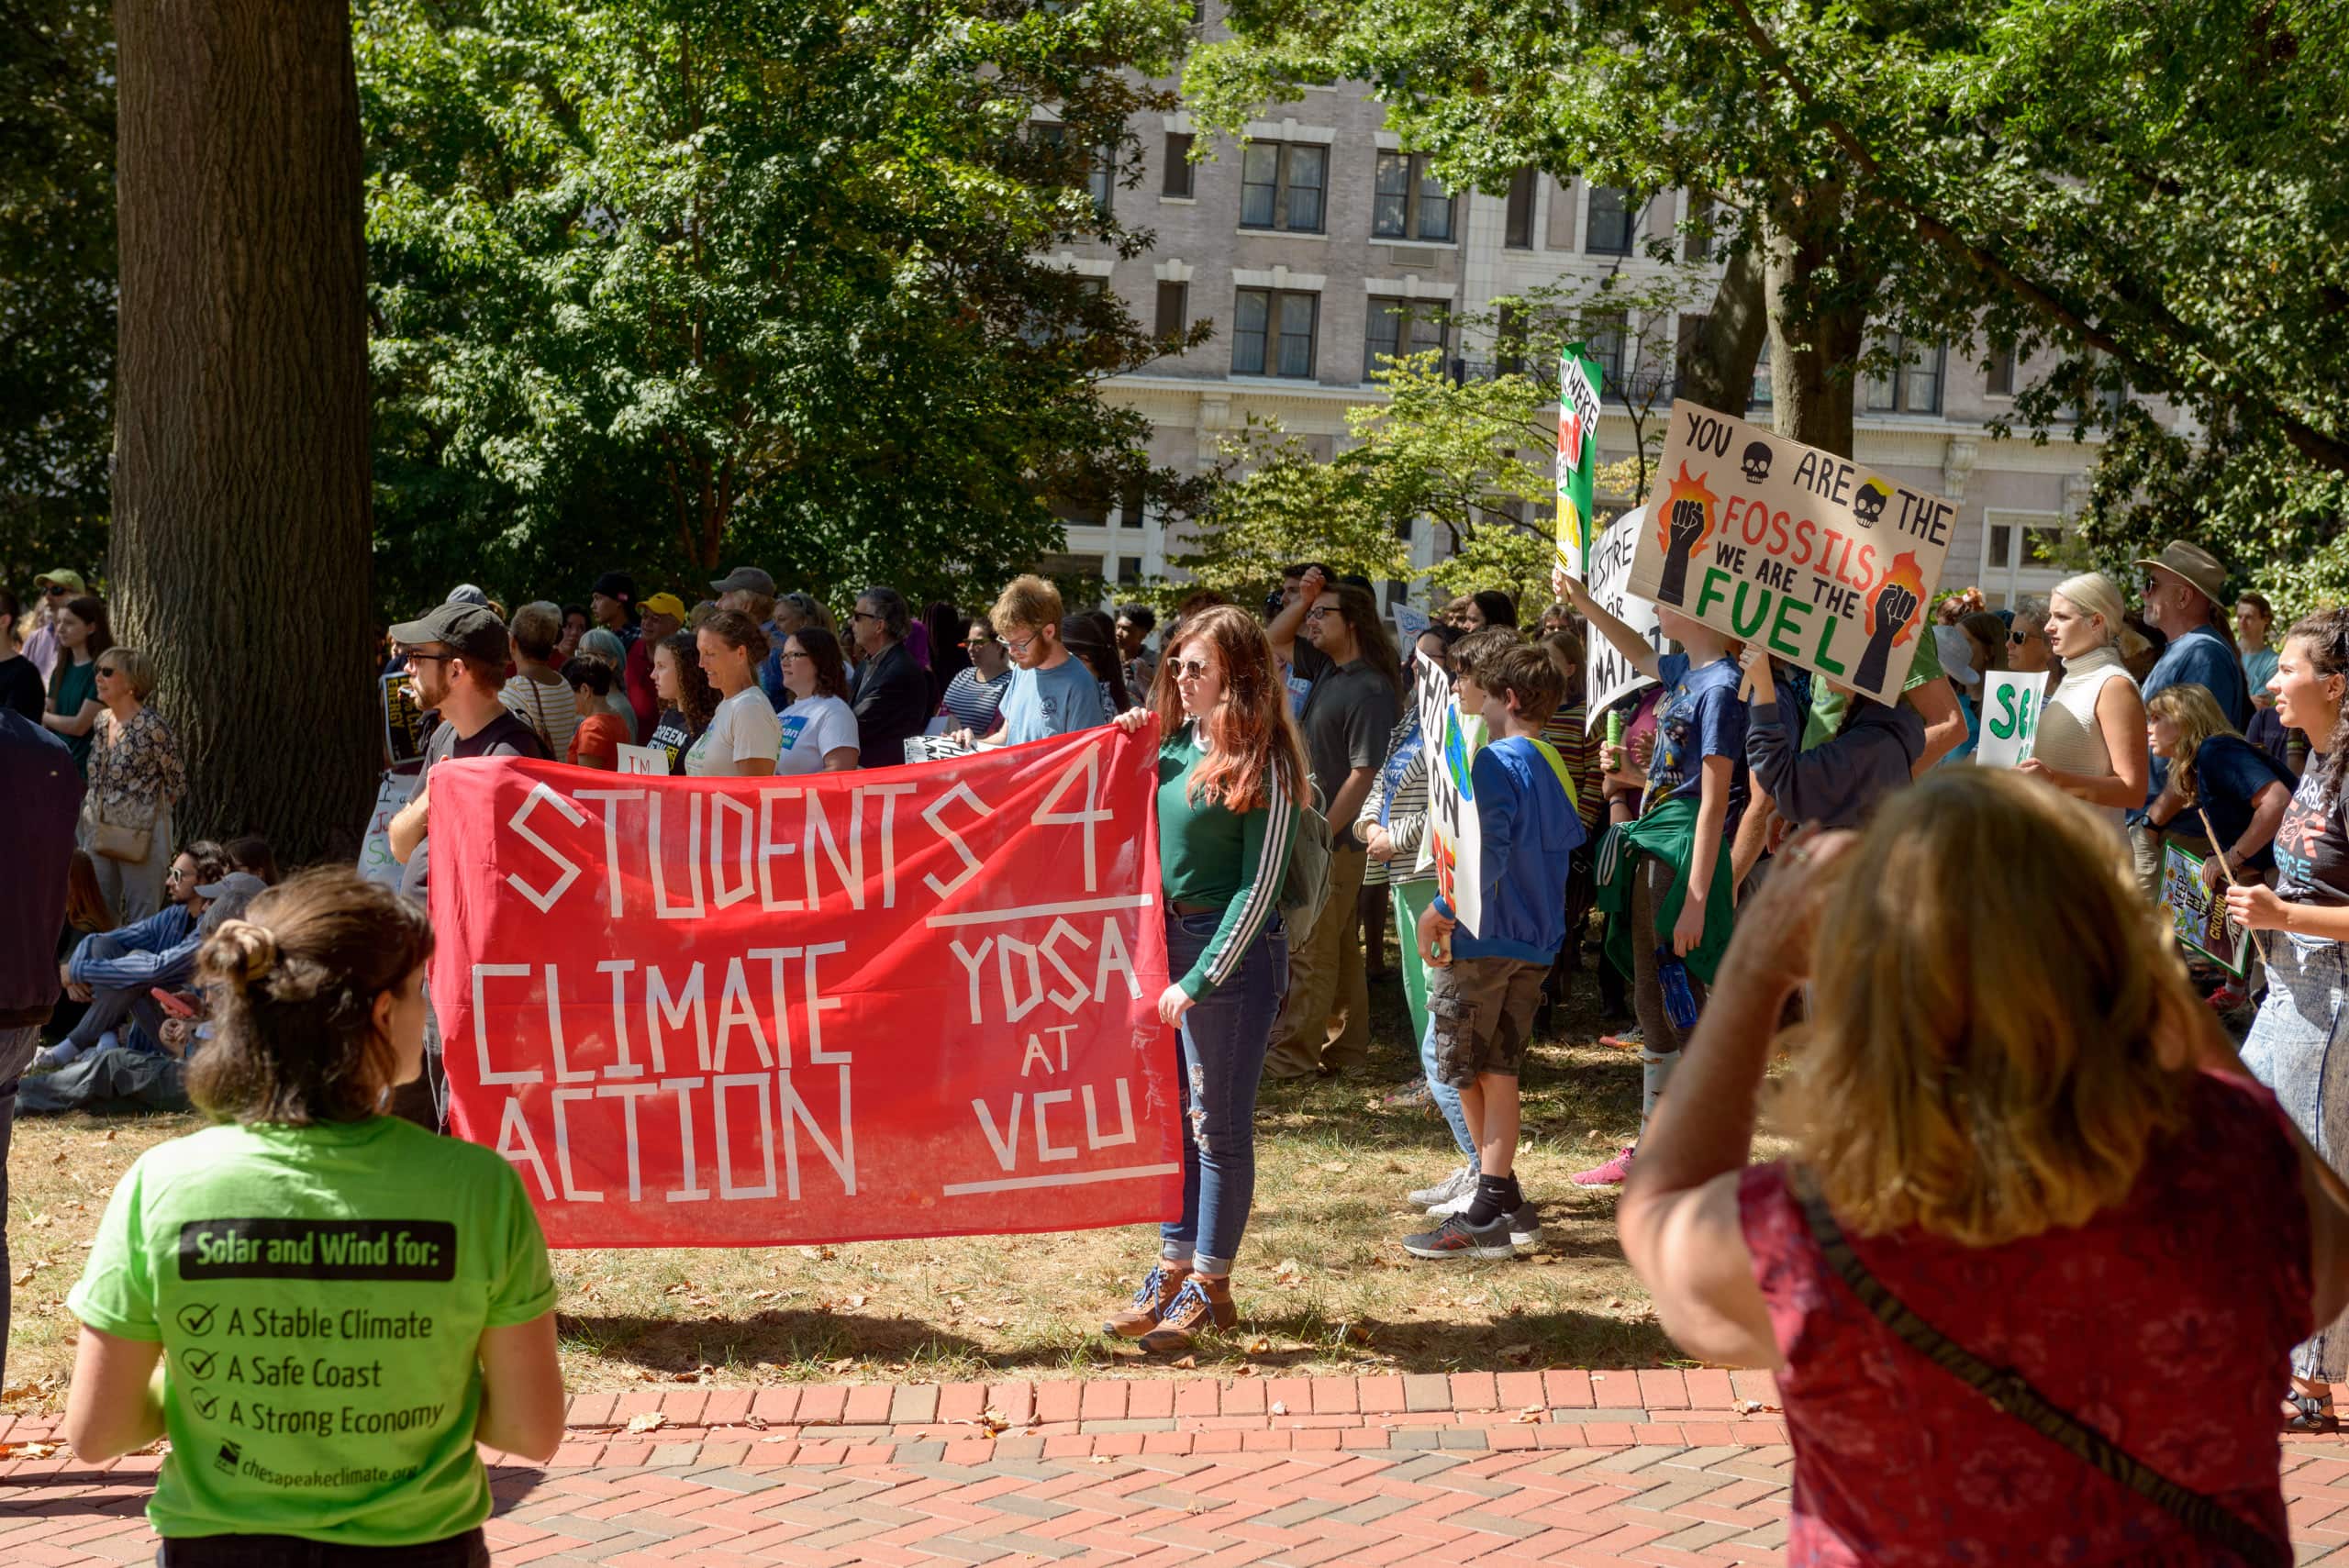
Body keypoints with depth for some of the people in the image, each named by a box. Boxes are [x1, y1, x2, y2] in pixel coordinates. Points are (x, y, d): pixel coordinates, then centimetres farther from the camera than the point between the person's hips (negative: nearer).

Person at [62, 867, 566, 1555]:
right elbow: (535, 1431, -11)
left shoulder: (162, 1186, -14)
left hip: (217, 1545, 1)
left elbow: (94, 1434, -8)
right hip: (415, 1544, -1)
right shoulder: (477, 1188, -17)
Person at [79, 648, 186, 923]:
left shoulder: (150, 727, -15)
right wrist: (90, 817, 10)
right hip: (100, 834, 7)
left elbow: (177, 784, -8)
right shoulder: (102, 722, 7)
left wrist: (147, 814, -3)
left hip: (139, 837, -7)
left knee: (142, 919, 0)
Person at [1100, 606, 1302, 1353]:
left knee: (1219, 1123, 2)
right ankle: (1174, 1269, 23)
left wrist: (1200, 980, -17)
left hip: (1233, 952, -7)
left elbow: (1259, 885, -15)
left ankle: (1209, 1288, 12)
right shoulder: (1174, 739, 6)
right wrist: (1127, 749, 2)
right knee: (1174, 1114, 13)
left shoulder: (1261, 765, -14)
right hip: (1168, 935, 7)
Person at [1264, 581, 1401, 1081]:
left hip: (1334, 839, -9)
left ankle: (1292, 1053, 1)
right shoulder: (1330, 674, 10)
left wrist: (1321, 835, -22)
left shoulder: (1370, 689, -17)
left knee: (1309, 950, -4)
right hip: (1313, 831, 9)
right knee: (1338, 947, 15)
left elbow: (1364, 774, -22)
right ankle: (1344, 1047, 22)